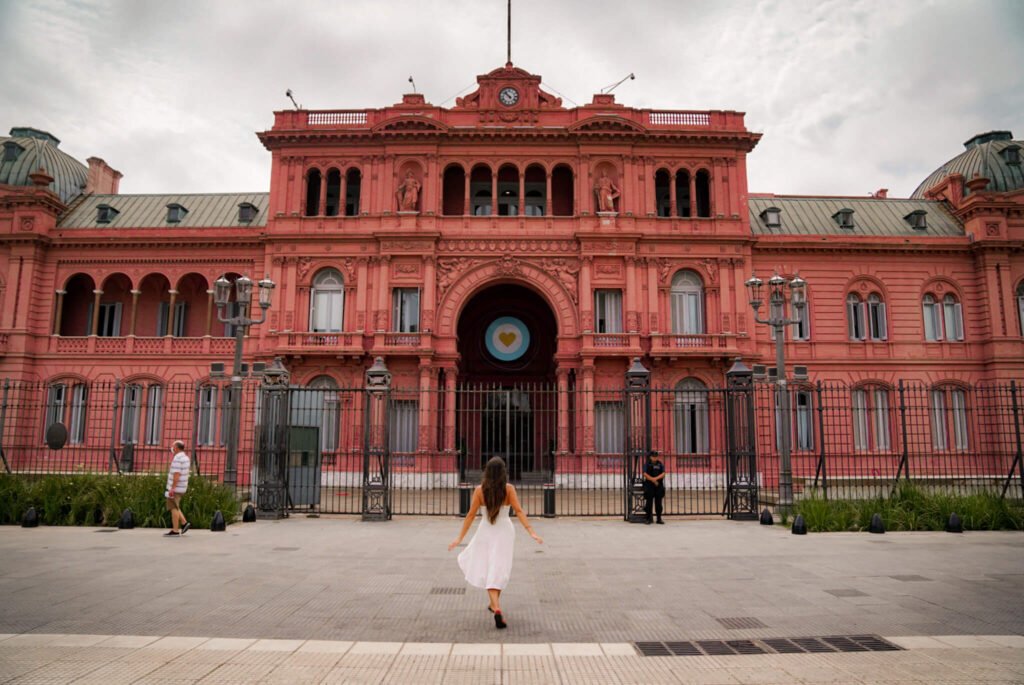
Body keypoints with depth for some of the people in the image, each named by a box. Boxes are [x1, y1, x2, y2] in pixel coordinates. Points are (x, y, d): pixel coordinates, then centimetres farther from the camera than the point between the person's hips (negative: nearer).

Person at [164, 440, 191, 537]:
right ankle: (184, 524, 12)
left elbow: (177, 475, -23)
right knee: (174, 507, 17)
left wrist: (172, 489, -24)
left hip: (175, 488, -9)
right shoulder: (185, 458, 13)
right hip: (181, 487, 9)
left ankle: (175, 531, 0)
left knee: (173, 508, -3)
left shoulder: (177, 459, -17)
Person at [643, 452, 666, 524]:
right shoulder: (647, 464, 1)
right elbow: (645, 474, -8)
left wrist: (656, 478, -19)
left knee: (658, 503, 6)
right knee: (649, 502, -1)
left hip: (659, 486, 2)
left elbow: (663, 474, -3)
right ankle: (648, 519, 6)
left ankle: (659, 519, 14)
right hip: (649, 486, -2)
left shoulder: (660, 464, 7)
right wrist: (653, 480, -13)